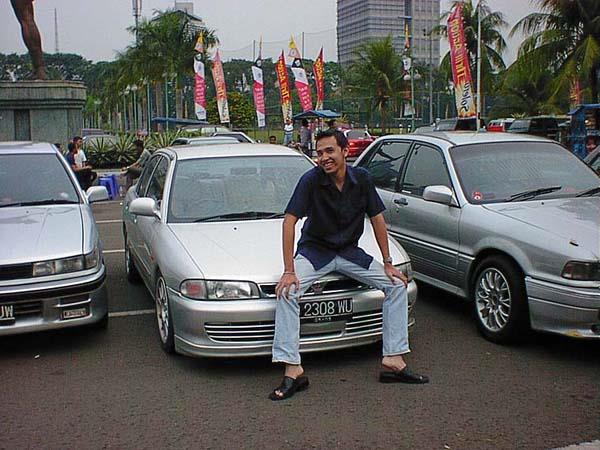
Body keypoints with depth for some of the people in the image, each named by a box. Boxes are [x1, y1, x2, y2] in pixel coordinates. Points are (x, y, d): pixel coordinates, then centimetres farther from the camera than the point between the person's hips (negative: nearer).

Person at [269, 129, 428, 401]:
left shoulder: (361, 179, -9)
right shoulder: (311, 180, -19)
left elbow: (377, 219, -1)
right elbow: (289, 221, -21)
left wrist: (388, 263, -1)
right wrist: (289, 271, -26)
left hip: (350, 252, 4)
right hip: (314, 251, -3)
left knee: (397, 284, -6)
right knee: (287, 292, -29)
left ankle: (393, 361, -2)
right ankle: (293, 370, -26)